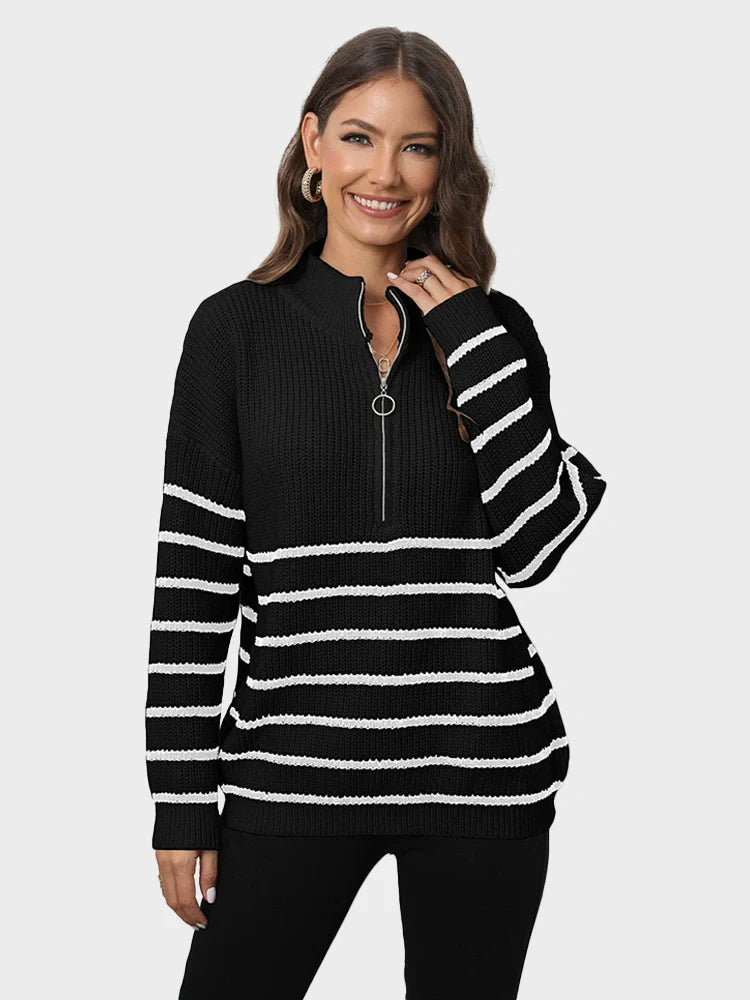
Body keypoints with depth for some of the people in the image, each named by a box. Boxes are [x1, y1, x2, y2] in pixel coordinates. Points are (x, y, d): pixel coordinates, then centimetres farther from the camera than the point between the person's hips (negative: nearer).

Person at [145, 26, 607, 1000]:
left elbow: (534, 546, -6)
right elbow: (194, 577, 0)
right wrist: (181, 800, -2)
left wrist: (476, 343, -9)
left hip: (482, 769, 2)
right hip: (294, 764, -1)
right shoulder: (236, 327, 1)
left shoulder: (493, 328, 6)